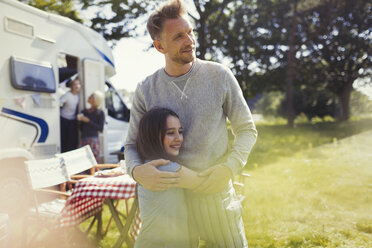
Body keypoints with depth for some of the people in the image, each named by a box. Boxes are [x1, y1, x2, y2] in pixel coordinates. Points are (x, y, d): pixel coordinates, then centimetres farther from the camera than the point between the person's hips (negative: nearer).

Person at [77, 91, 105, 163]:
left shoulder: (100, 113, 2)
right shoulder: (84, 111, 17)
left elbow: (100, 129, -7)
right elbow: (81, 128, 20)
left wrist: (88, 121, -9)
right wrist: (80, 119, 2)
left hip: (93, 139, -5)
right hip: (83, 139, 5)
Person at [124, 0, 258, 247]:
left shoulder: (219, 76, -5)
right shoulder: (146, 90, -2)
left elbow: (247, 129, 1)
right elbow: (132, 145, 4)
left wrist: (229, 167, -15)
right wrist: (137, 171, -19)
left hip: (217, 193, 0)